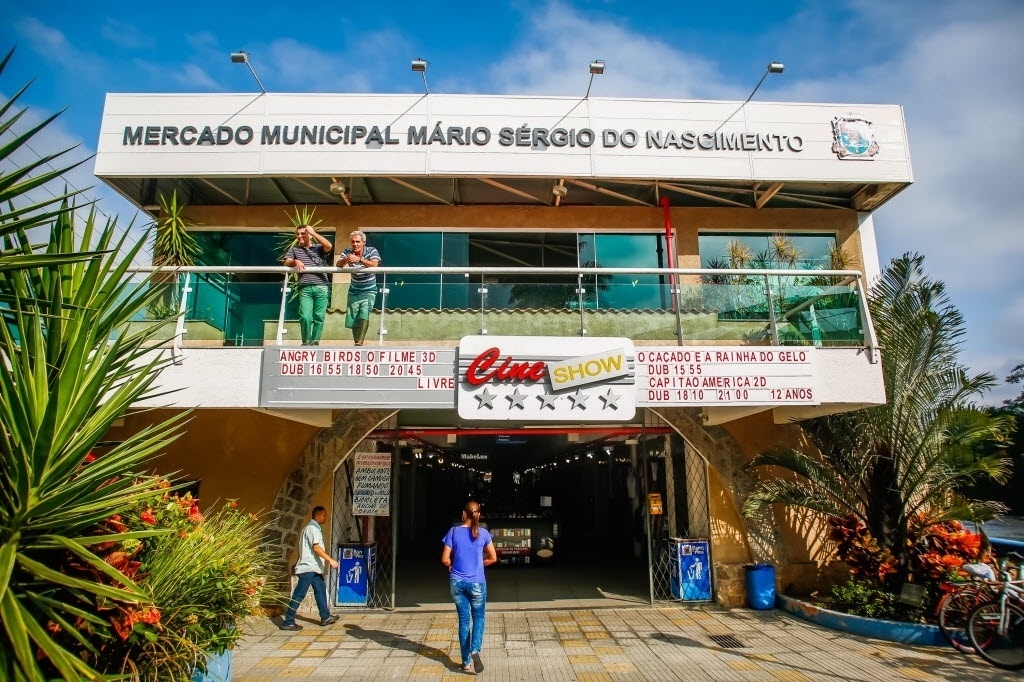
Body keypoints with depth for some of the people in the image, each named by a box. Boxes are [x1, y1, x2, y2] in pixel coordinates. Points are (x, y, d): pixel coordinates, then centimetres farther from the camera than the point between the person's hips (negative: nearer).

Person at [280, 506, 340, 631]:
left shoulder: (315, 528, 16)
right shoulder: (312, 528, -15)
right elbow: (316, 547, -25)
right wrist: (330, 560, -27)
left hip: (313, 567, 10)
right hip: (308, 568, -10)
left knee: (320, 590, 14)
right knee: (299, 595, -5)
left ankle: (325, 617, 22)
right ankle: (288, 622, 0)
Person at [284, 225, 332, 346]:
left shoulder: (318, 248, 14)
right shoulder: (294, 249, 21)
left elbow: (329, 246, -7)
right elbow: (286, 263, 11)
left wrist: (313, 232, -5)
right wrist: (295, 261, -11)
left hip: (321, 287, -1)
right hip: (305, 288, 1)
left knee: (319, 317, -2)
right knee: (305, 317, -11)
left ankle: (315, 342, 6)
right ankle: (306, 342, 5)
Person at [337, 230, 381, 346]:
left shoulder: (371, 251, -11)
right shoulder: (347, 252, -4)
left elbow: (374, 265, -29)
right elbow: (338, 265, -19)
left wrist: (359, 259, -45)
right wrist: (345, 260, -42)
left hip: (368, 291, -3)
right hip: (354, 292, 3)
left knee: (364, 316, -22)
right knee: (352, 320, 7)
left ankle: (359, 343, -21)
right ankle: (357, 342, 25)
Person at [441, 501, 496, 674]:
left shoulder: (454, 531, -6)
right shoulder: (483, 533, -6)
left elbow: (445, 559, -5)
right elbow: (493, 558, 1)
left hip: (457, 582, 1)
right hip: (477, 582, -1)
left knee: (464, 619, 12)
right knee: (478, 618, 13)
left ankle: (466, 662, 15)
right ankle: (475, 651, -11)